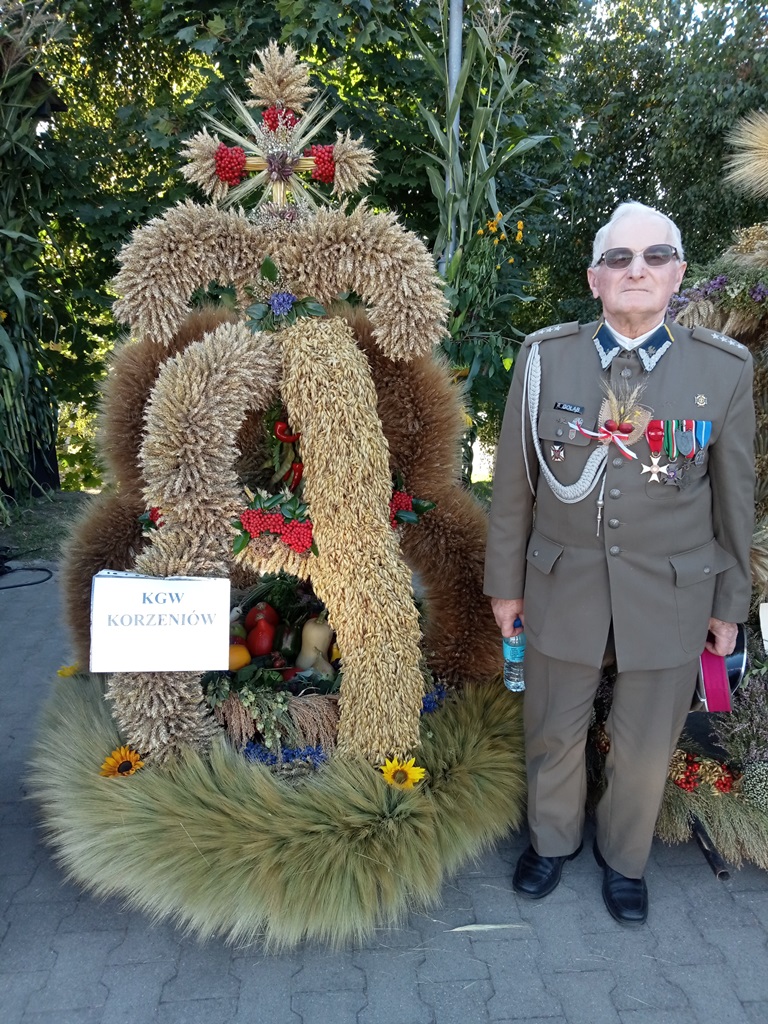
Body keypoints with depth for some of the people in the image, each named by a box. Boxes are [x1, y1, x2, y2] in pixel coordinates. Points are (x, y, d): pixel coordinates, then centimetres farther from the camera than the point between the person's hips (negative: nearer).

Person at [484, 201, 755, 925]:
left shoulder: (724, 368, -5)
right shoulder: (545, 357, -6)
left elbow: (735, 494, 2)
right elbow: (513, 482, -1)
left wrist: (730, 602, 6)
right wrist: (506, 582, 3)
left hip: (670, 597, 0)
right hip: (563, 587, 0)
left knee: (645, 750, 16)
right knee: (552, 734, 17)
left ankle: (624, 858, 46)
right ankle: (552, 840, 48)